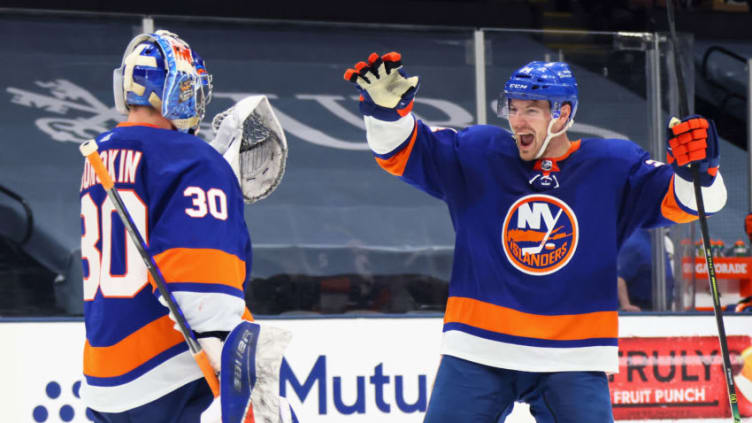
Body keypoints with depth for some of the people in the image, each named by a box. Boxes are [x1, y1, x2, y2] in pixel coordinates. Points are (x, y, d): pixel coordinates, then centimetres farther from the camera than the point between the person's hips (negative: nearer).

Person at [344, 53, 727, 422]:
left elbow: (680, 201, 0)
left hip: (572, 359, 0)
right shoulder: (476, 154, 3)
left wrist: (697, 168, -23)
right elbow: (401, 149, 1)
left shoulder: (612, 168, 2)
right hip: (478, 353, 0)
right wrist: (387, 106, -19)